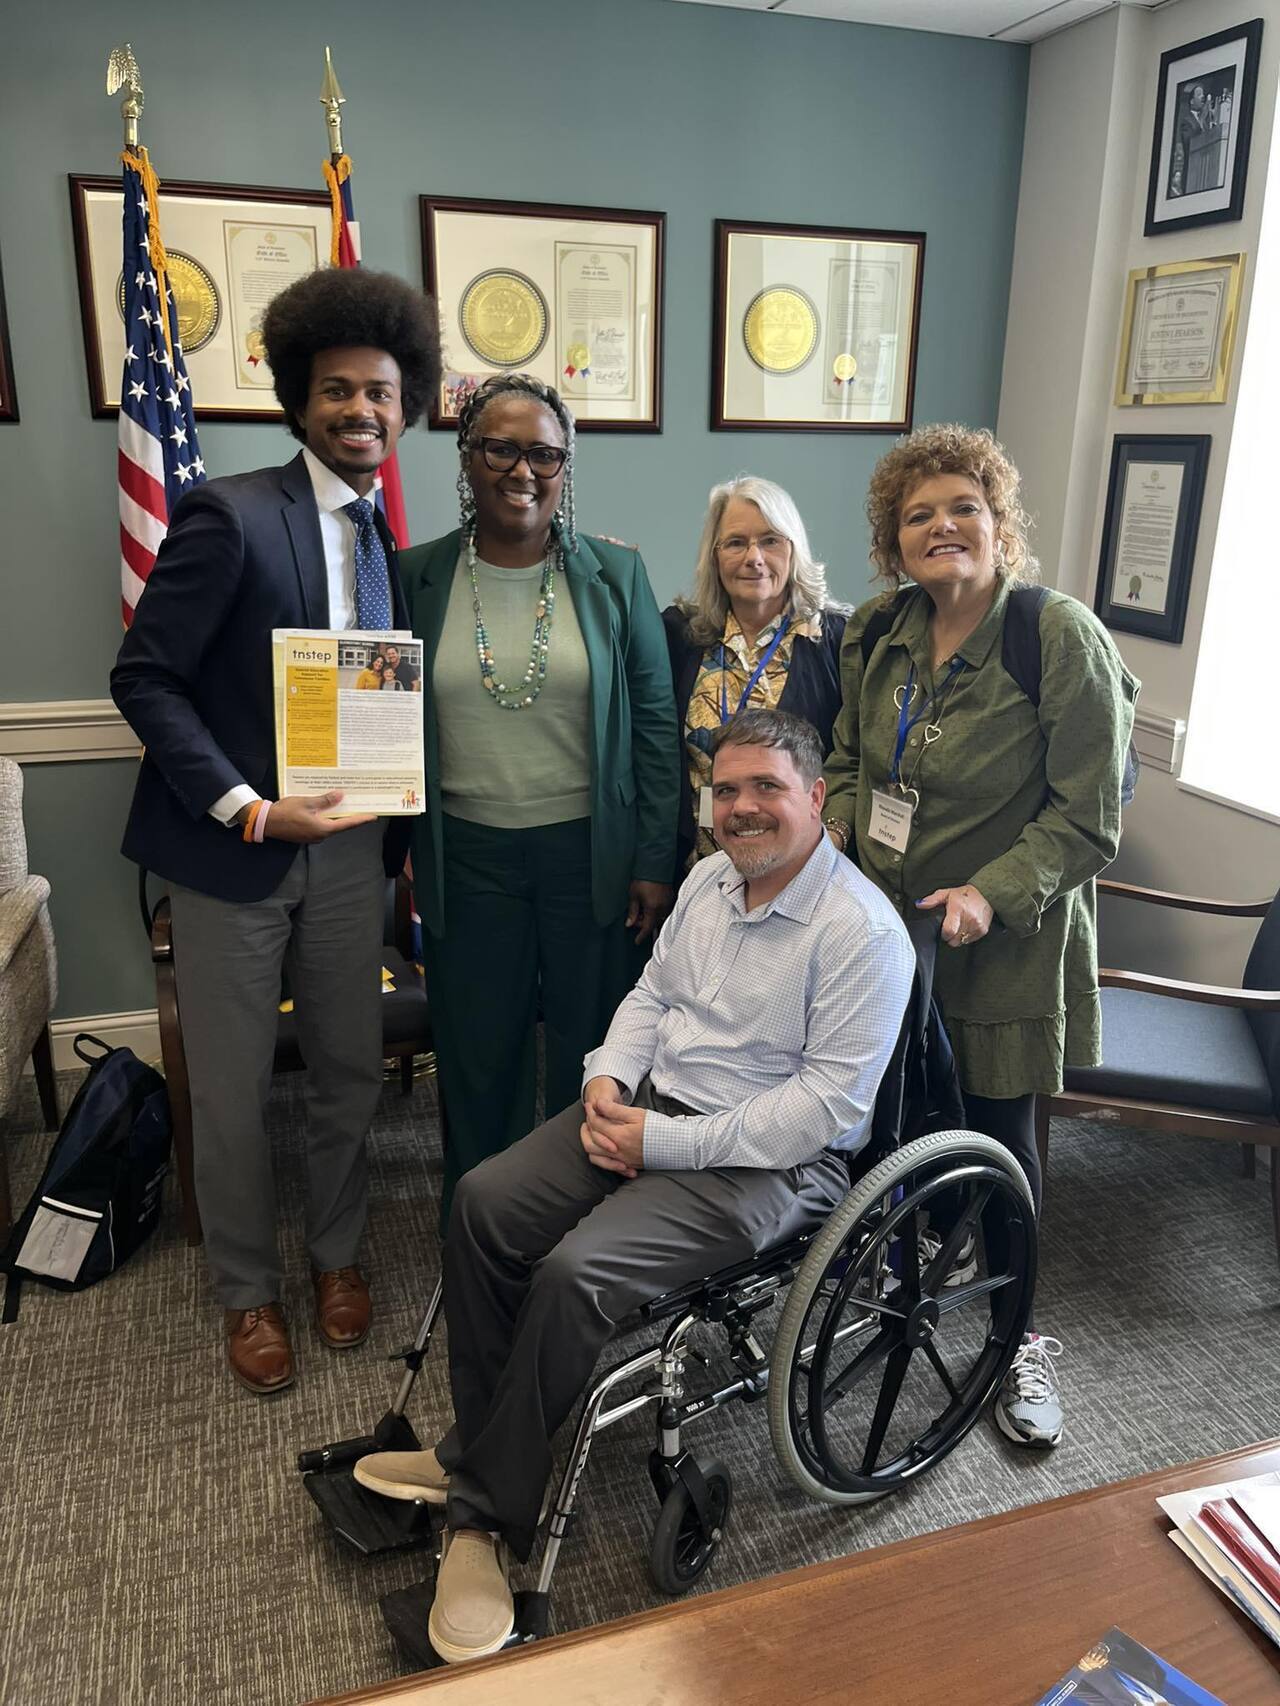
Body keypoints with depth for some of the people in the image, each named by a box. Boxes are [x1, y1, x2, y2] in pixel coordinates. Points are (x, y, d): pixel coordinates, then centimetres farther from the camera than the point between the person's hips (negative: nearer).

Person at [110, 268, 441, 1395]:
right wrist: (246, 808, -19)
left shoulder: (388, 542, 8)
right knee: (230, 1093, 8)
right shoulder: (231, 515, -10)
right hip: (235, 845, -5)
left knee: (351, 1071, 15)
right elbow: (145, 678, -12)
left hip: (348, 847, 5)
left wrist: (401, 836, 2)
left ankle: (337, 1251, 38)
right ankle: (248, 1291, 31)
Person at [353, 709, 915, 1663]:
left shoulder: (862, 930, -17)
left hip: (772, 1160, -8)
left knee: (576, 1272, -25)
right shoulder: (710, 879, 8)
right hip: (650, 1106, 8)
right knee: (485, 1204, -9)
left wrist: (664, 1143, -20)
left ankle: (488, 1515, -3)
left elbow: (828, 1102, -21)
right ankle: (474, 1449, 9)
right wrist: (608, 1078, -3)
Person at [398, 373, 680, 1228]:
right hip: (469, 855, 1)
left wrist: (655, 862, -3)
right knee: (478, 1057, 12)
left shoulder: (615, 574, -1)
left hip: (591, 850, 0)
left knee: (591, 1055, 11)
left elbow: (656, 724, 0)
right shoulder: (418, 577, 1)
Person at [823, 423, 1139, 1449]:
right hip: (882, 921, 5)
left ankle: (1018, 1336, 30)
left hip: (1004, 941, -4)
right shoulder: (878, 634, 3)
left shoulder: (1063, 639, -15)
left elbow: (1088, 817, -14)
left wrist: (994, 893, -25)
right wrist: (831, 846, -3)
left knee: (998, 1133, 7)